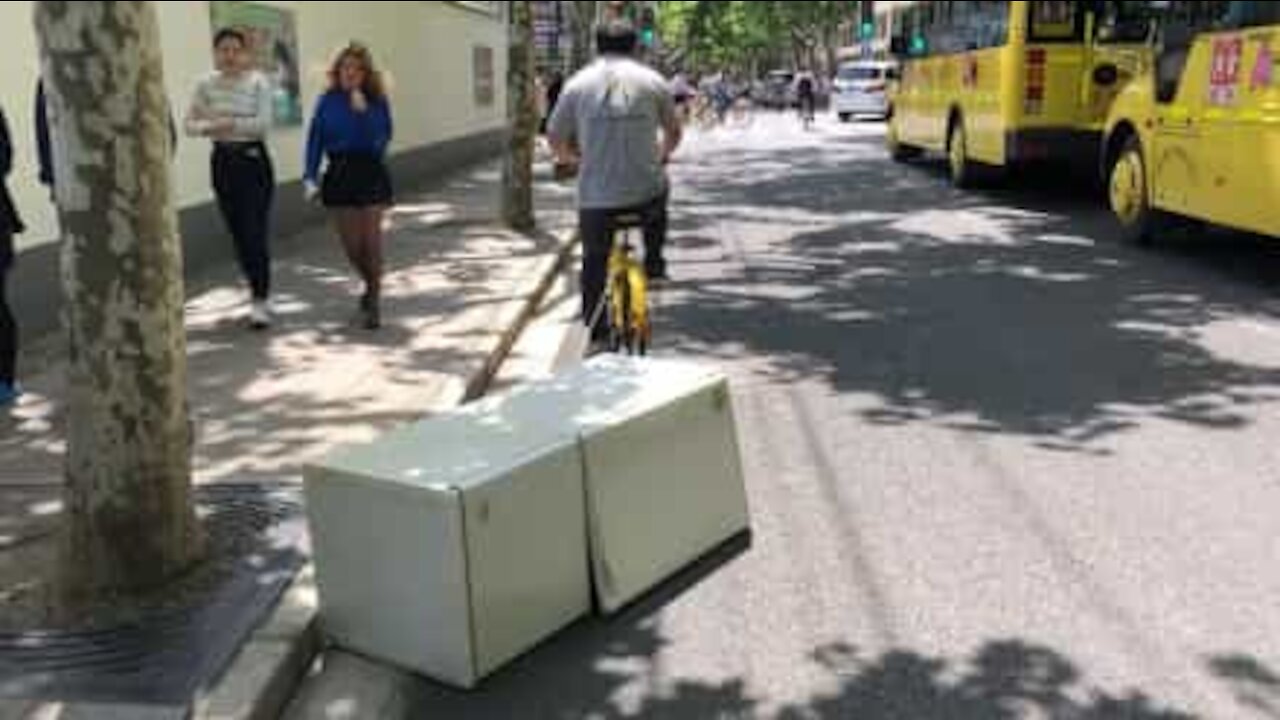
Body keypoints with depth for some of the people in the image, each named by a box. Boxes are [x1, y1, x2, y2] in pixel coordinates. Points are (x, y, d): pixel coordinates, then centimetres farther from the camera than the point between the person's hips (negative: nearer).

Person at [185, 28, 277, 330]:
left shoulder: (258, 82, -7)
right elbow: (190, 124, 5)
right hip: (223, 161, 5)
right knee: (238, 233, 9)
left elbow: (263, 123, -18)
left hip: (253, 159, -5)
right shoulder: (206, 85, 5)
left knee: (255, 232, -9)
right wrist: (211, 127, -14)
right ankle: (261, 292, 24)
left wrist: (228, 124, -16)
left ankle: (260, 301, -4)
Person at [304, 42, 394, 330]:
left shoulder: (377, 101, -3)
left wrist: (362, 110, -20)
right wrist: (311, 177, -7)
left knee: (371, 240, -2)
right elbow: (315, 139, 1)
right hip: (338, 174, 2)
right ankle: (372, 288, 32)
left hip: (370, 173, -2)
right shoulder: (328, 101, 2)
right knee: (351, 245, 5)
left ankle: (374, 300, 12)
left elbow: (382, 139, -13)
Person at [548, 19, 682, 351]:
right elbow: (674, 132, 16)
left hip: (596, 195, 0)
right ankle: (654, 265, 33)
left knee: (594, 262, 13)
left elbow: (557, 142, 9)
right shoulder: (652, 81, 5)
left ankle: (595, 334, 16)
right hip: (646, 191, 1)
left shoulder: (578, 84, 5)